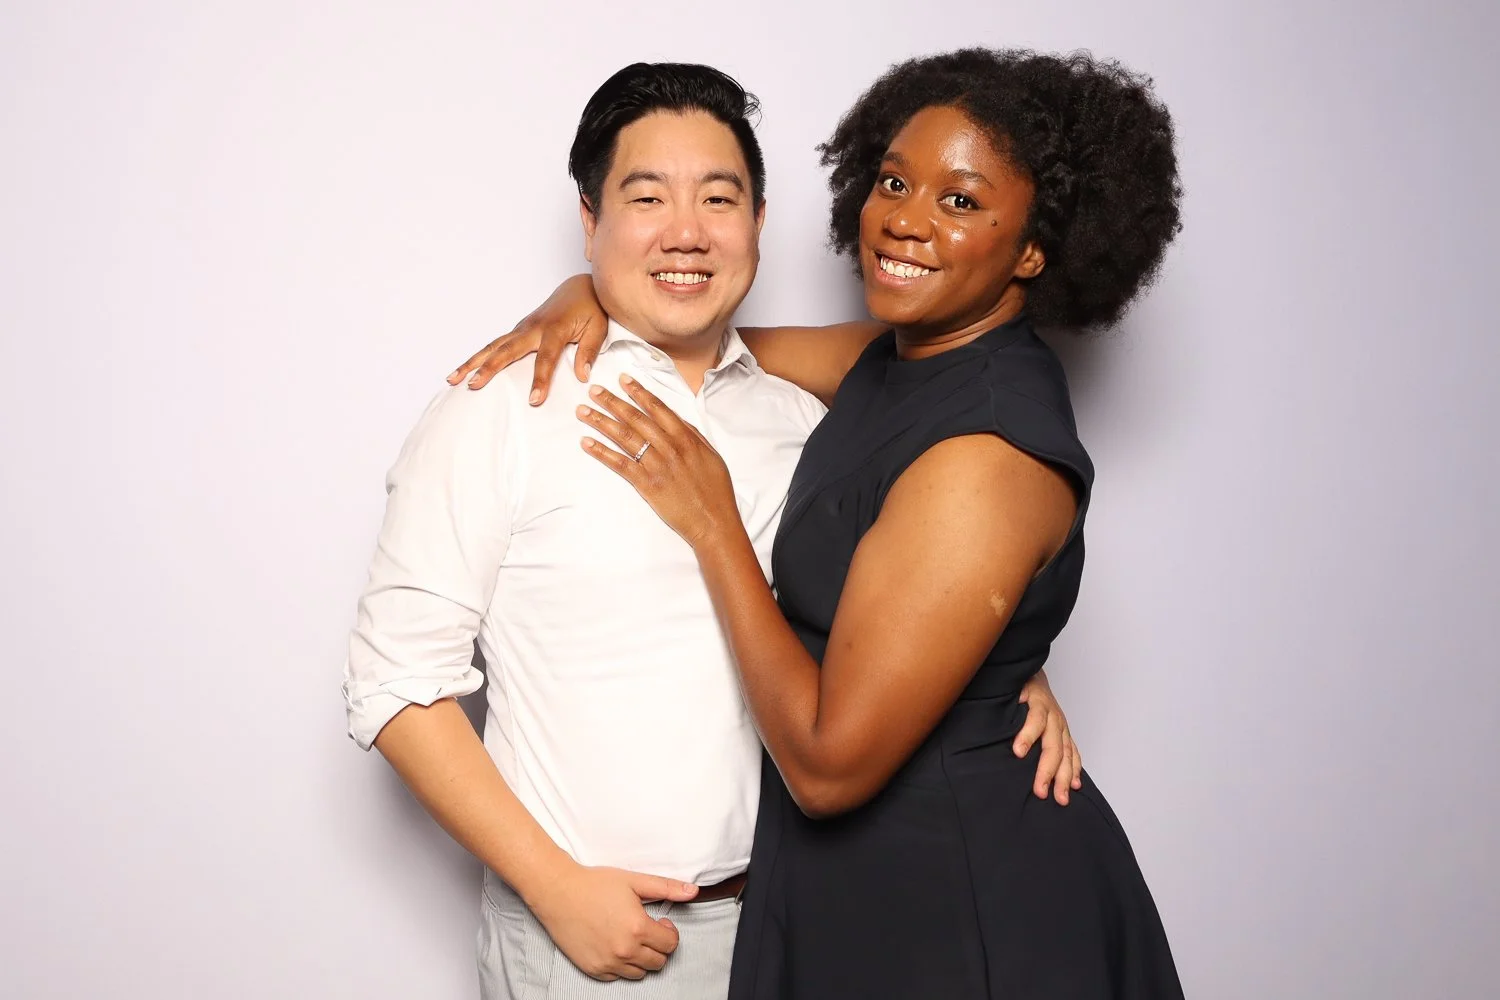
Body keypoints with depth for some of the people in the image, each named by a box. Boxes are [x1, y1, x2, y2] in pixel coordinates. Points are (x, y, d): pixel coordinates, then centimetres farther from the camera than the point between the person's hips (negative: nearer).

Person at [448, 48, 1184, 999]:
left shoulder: (987, 454, -27)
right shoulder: (905, 357, 0)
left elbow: (829, 762, -27)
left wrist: (712, 525, -19)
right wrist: (587, 295, -4)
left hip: (957, 912, -8)